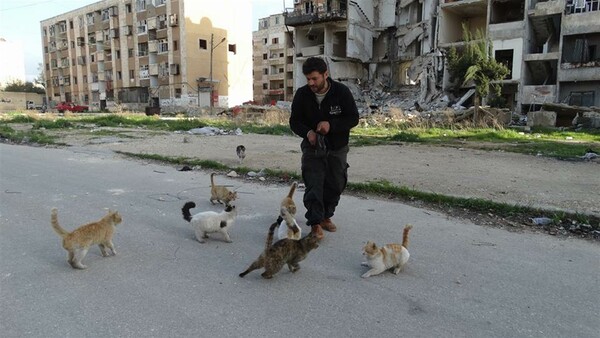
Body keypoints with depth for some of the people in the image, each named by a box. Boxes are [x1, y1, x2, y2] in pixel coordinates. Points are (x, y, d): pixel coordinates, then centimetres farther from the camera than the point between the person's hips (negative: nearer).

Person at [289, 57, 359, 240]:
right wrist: (307, 132, -24)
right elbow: (294, 121, -3)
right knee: (313, 185, -9)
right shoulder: (302, 94, -10)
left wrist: (331, 125, -28)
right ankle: (315, 223, 0)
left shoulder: (342, 92, -15)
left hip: (337, 149, 1)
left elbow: (354, 118, -12)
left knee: (335, 185, 11)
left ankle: (326, 216, 32)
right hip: (312, 148, -1)